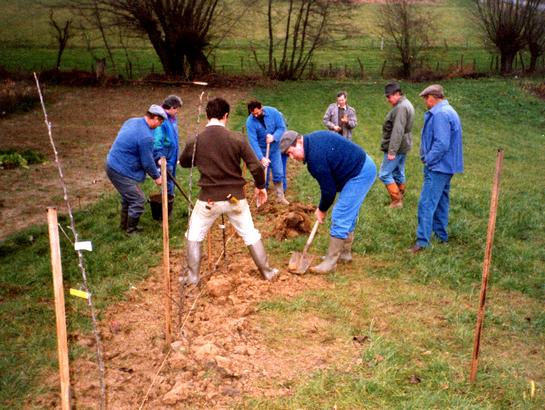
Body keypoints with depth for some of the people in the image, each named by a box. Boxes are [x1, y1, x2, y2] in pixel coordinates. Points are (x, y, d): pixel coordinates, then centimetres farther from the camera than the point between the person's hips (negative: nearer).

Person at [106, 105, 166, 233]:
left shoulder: (132, 121, 5)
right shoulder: (146, 136, -24)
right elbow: (147, 162, -16)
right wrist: (156, 177, 2)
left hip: (113, 164, 10)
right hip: (121, 172, -10)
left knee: (128, 197, 24)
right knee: (138, 200, 0)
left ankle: (124, 225, 39)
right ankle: (131, 231, 14)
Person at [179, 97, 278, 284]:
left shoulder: (195, 141, -8)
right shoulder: (237, 139, -11)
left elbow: (183, 162, 11)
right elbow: (256, 167, -10)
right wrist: (260, 186, 8)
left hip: (209, 199, 0)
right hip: (235, 197, 1)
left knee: (194, 235, 20)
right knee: (250, 234, 18)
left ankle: (193, 276, 20)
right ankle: (267, 272, 28)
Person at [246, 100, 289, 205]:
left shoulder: (273, 112, -16)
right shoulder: (250, 122, -21)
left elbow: (282, 127, -11)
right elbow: (253, 141, -24)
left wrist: (273, 137, -30)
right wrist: (261, 158, -32)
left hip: (274, 148, 2)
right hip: (261, 150, -2)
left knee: (278, 173, 5)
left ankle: (280, 197, 19)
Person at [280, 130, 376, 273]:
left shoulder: (315, 156, -25)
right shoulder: (312, 139, 5)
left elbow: (328, 189, -17)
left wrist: (322, 210, 1)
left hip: (360, 174, -10)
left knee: (340, 217, -8)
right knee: (348, 215, 18)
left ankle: (331, 261, -2)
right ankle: (345, 253, 30)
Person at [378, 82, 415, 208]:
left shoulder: (401, 107, -19)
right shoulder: (405, 105, 15)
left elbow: (397, 131, -25)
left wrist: (392, 151, -27)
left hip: (396, 147, -10)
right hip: (402, 147, 10)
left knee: (384, 174, -6)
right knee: (398, 174, 15)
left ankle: (396, 201, -5)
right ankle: (399, 200, 21)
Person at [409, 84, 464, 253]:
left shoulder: (439, 114, -19)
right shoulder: (449, 111, 15)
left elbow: (441, 144, -24)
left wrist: (428, 160, -13)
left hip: (437, 167, -11)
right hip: (446, 166, 11)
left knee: (426, 203, -10)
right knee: (441, 201, 18)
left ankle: (422, 241, -10)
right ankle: (441, 236, 28)